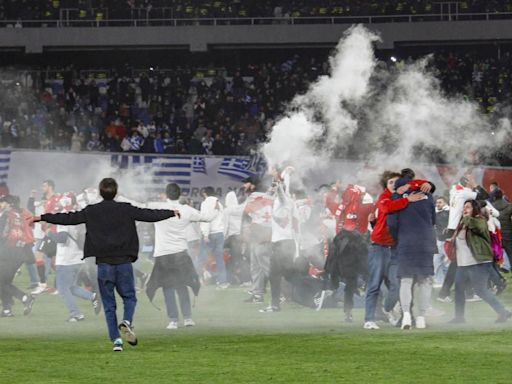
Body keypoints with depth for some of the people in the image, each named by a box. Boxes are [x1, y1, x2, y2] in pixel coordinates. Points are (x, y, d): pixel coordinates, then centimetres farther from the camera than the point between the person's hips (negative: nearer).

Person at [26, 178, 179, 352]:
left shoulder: (91, 211, 0)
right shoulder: (126, 210, 1)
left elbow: (68, 218, 1)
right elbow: (150, 215, 8)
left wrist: (41, 218, 10)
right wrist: (172, 213, 24)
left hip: (103, 264, 0)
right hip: (124, 262, 0)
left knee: (109, 304, 7)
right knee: (129, 297, 14)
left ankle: (116, 339, -3)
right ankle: (127, 321, -15)